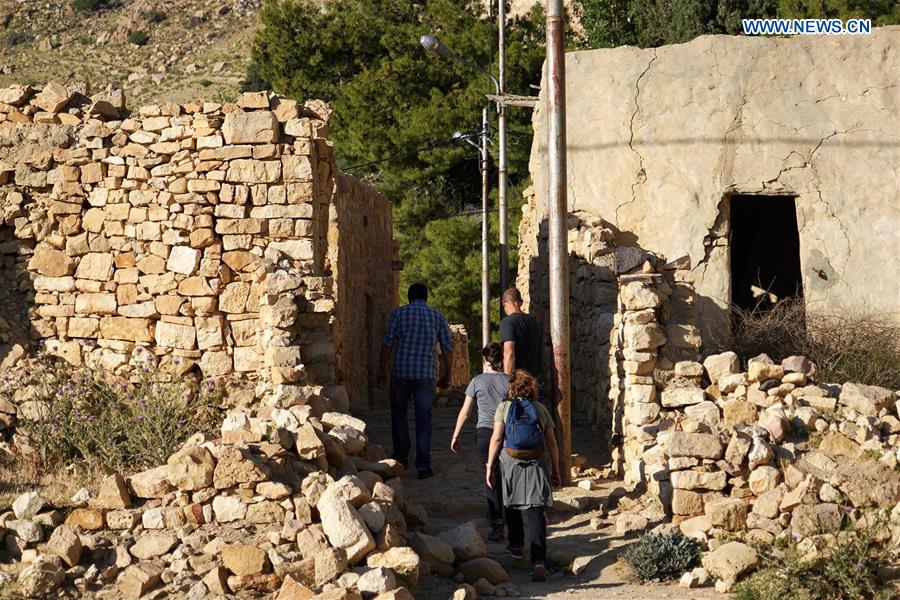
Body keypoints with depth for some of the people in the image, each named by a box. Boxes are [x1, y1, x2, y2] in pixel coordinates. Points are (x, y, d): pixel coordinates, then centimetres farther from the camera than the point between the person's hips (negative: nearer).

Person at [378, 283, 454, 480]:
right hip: (426, 375, 1)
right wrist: (447, 376, 15)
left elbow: (387, 344, -3)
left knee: (399, 413, 19)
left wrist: (382, 370, 5)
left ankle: (401, 456, 22)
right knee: (424, 419, 4)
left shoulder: (398, 313, 0)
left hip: (401, 373, -1)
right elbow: (448, 349, 6)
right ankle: (423, 465, -1)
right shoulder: (437, 317, 5)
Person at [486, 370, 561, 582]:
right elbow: (552, 444, 8)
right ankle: (538, 561, -17)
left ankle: (516, 545, 38)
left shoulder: (504, 407, 4)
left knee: (512, 504, 23)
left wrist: (489, 466, 2)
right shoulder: (541, 409, 9)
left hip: (511, 463, 0)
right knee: (536, 511, -6)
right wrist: (555, 471, 16)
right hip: (537, 464, 1)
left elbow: (496, 439, -3)